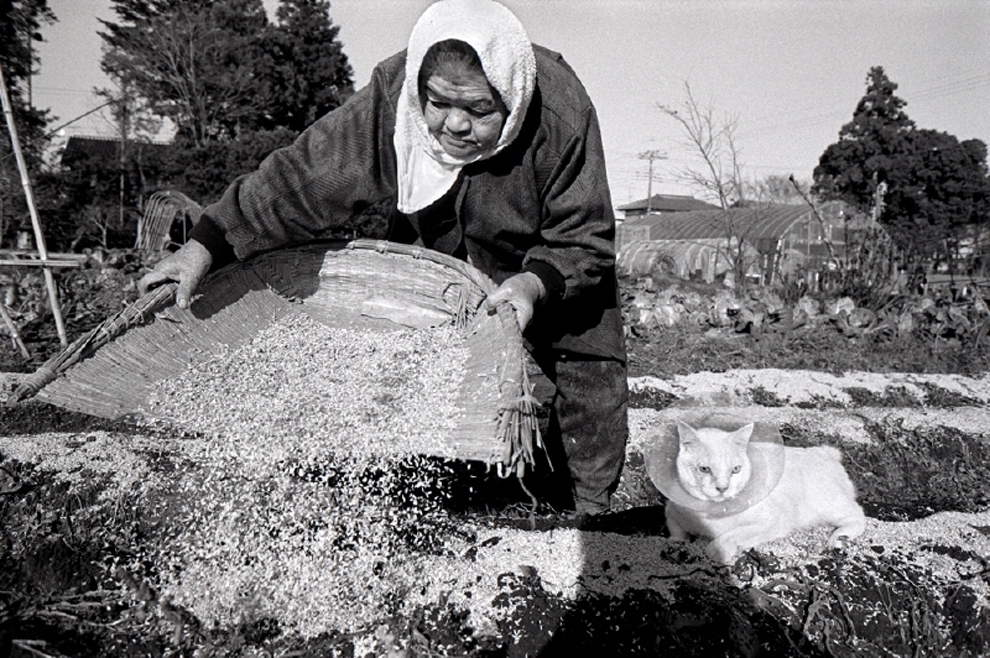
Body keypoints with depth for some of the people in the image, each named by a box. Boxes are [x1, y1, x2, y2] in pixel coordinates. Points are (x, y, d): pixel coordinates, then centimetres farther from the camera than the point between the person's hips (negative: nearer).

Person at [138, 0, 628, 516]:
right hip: (430, 256, 2)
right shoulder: (389, 98, -29)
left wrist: (537, 283, -44)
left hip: (553, 272, -1)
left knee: (589, 372, -8)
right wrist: (207, 244, -30)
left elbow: (587, 241, -25)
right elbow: (300, 179, -25)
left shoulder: (562, 116, -33)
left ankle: (584, 517, 15)